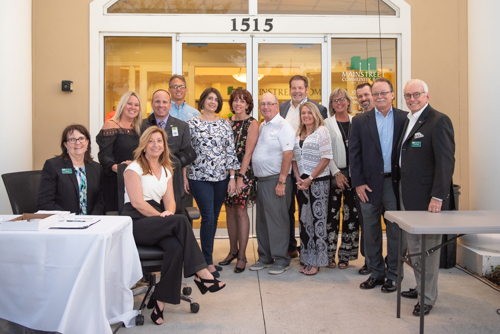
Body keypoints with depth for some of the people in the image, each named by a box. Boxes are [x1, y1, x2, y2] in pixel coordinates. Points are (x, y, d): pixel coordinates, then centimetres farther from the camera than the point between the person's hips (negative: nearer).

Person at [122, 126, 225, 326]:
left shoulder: (166, 171, 20)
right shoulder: (134, 168, 1)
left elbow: (170, 201, 11)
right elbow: (137, 202, -10)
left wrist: (168, 214, -12)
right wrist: (163, 217, -17)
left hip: (156, 222, 5)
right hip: (136, 223, -5)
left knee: (176, 246, -30)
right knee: (180, 221, -31)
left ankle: (161, 302, -24)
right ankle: (202, 274, -27)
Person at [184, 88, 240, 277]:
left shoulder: (225, 124, 9)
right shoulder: (192, 123, 1)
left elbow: (230, 152, 7)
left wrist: (232, 178, 2)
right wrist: (184, 177, -3)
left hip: (221, 177, 4)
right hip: (200, 177, -3)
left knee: (214, 218, 10)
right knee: (208, 218, -8)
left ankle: (206, 255, 25)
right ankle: (208, 262, 3)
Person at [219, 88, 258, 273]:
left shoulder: (252, 123, -4)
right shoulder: (227, 122, 11)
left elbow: (248, 152, -10)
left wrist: (240, 177, -14)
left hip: (243, 171, -5)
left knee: (240, 211, -3)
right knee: (229, 210, 9)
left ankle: (242, 256, 6)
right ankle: (233, 250, 23)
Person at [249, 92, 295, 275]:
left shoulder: (283, 126, -9)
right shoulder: (261, 126, 16)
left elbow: (288, 154, -18)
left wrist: (282, 181, -21)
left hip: (276, 180, -8)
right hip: (261, 179, 8)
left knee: (277, 220, -1)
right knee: (262, 220, 13)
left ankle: (281, 259, 10)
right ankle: (265, 257, 25)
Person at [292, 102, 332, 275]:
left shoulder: (321, 131, -4)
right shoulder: (298, 134, 13)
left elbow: (326, 157, -12)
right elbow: (294, 158, 13)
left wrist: (310, 179, -14)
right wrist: (297, 177, -3)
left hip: (319, 181, -6)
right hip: (302, 182, 6)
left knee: (318, 219, -1)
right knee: (304, 220, 9)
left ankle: (317, 262, 8)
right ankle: (307, 259, 20)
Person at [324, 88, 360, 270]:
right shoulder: (327, 123, 4)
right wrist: (336, 173, -8)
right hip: (334, 174, -2)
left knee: (351, 214, 4)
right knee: (332, 214, -2)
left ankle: (345, 255, 15)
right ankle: (330, 255, 9)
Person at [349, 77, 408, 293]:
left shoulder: (404, 119, 3)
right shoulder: (360, 121, 5)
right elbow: (354, 153, 1)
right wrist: (358, 183, -5)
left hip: (396, 183, -1)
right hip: (369, 184, 1)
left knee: (396, 231, 7)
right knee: (371, 232, 10)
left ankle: (393, 275, 22)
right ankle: (376, 273, 25)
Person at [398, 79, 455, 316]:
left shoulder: (439, 121, -11)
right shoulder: (408, 120, 15)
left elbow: (446, 161, -17)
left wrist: (438, 196, -21)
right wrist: (401, 190, 12)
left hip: (427, 197, -8)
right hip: (408, 196, 8)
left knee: (428, 248, 3)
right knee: (414, 248, 17)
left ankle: (428, 297, 15)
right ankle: (420, 287, 32)